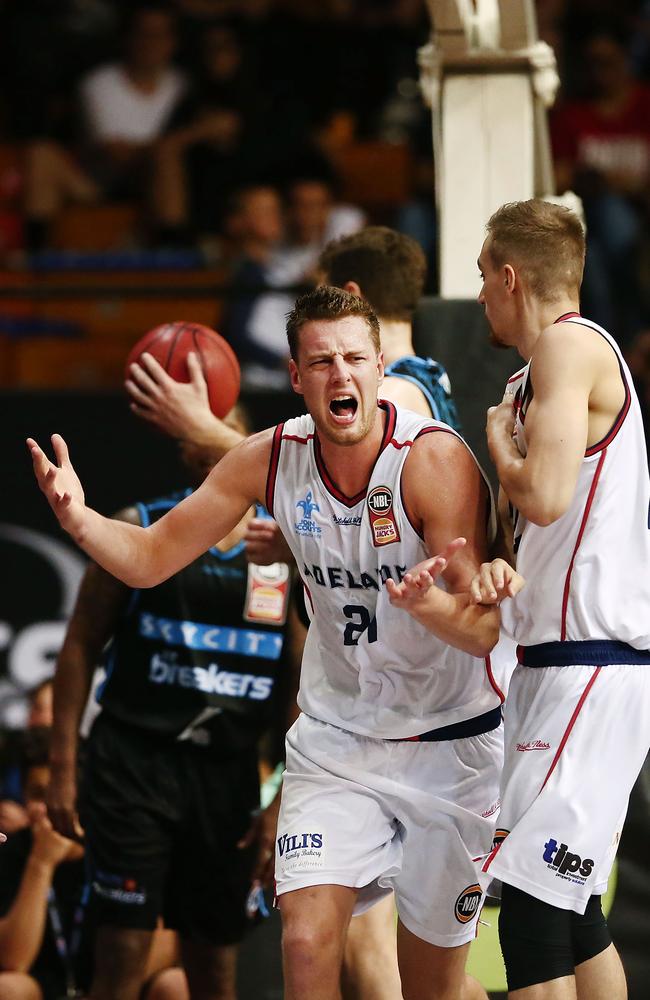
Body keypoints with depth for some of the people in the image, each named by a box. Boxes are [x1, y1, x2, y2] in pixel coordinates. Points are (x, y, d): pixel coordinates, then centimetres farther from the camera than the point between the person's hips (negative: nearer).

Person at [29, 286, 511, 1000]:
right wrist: (78, 518, -21)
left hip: (450, 746, -3)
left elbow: (485, 632, -24)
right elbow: (150, 559, -1)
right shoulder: (270, 459, -8)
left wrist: (426, 600, -46)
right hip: (334, 740, 3)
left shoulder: (435, 458, -21)